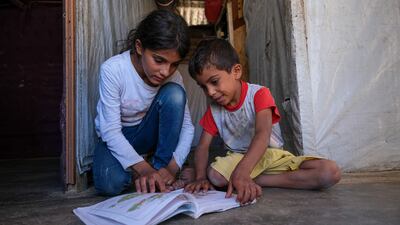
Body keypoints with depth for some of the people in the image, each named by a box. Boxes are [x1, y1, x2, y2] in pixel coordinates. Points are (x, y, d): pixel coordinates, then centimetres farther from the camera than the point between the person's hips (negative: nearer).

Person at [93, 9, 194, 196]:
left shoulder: (173, 77, -18)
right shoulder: (113, 70, -27)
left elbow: (187, 127, -16)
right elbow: (111, 131, -26)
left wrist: (171, 167, -30)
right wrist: (143, 169, -36)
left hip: (146, 133, 3)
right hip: (115, 138, -2)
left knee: (174, 93, -26)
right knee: (110, 184, -33)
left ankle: (160, 166, -14)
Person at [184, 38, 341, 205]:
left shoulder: (258, 94, -12)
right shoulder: (213, 109, 2)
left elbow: (263, 135, -29)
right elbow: (203, 146, -3)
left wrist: (241, 172, -47)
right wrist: (200, 177, -25)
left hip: (270, 155, 0)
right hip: (237, 158, 0)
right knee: (214, 176, -35)